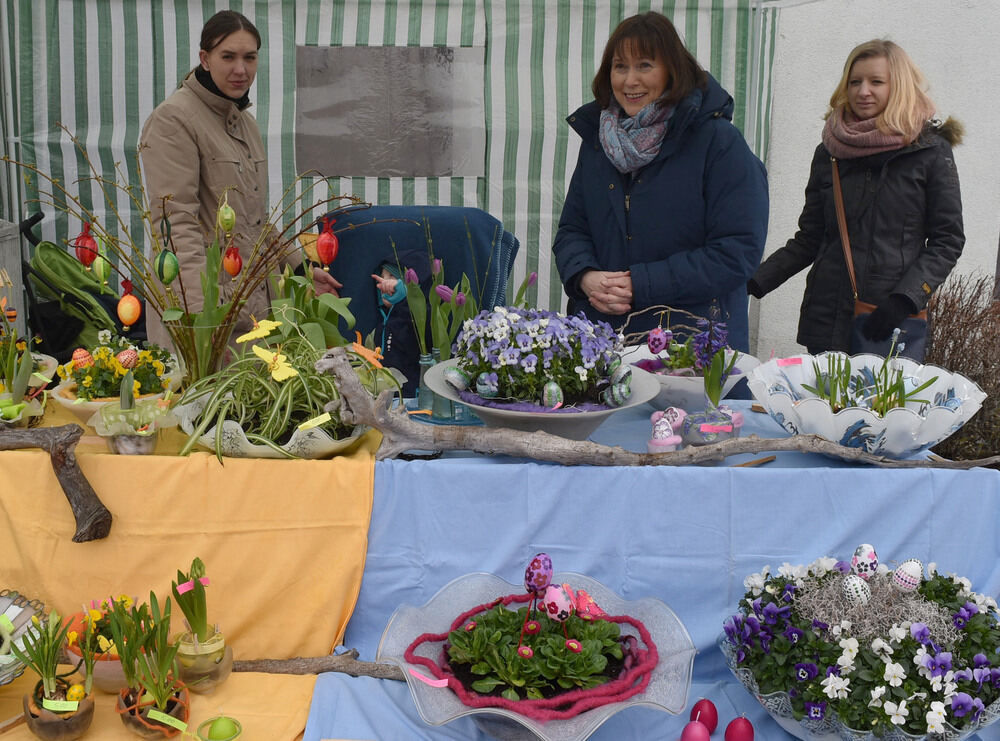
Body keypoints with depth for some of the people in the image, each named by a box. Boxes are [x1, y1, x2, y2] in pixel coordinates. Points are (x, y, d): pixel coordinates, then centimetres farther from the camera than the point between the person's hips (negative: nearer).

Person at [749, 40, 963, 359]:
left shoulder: (931, 151, 1)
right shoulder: (829, 153, 11)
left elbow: (948, 241, 0)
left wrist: (905, 298, -14)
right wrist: (754, 282, 2)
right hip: (827, 321, 3)